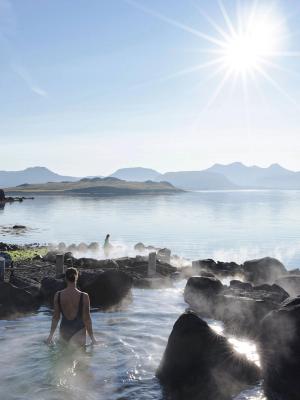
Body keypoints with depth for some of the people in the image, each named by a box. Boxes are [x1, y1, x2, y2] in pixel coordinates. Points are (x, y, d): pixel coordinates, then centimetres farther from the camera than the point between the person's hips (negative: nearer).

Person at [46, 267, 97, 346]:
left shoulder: (58, 295, -9)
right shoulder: (84, 296, -16)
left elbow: (56, 317, -2)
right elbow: (86, 319, -11)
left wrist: (51, 335, 11)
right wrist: (92, 337, 0)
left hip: (64, 331, 3)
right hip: (78, 331, -3)